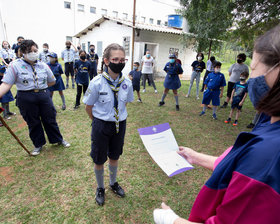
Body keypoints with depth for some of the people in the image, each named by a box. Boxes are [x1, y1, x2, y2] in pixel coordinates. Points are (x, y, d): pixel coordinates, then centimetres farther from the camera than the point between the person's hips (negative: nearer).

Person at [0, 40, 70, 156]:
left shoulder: (43, 66, 2)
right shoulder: (15, 66, -5)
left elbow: (52, 82, 13)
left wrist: (40, 87, 5)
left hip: (44, 96, 2)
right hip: (26, 98, -1)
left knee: (50, 120, 11)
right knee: (33, 123, 13)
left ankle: (59, 139, 31)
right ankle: (38, 144, 32)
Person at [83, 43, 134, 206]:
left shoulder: (127, 83, -9)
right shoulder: (97, 82, -19)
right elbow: (89, 107, -6)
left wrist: (119, 118, 7)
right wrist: (99, 122, 3)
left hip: (120, 124, 3)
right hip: (101, 125, -3)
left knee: (114, 156, 22)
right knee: (99, 160, 14)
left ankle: (114, 183, 49)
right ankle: (100, 188, 42)